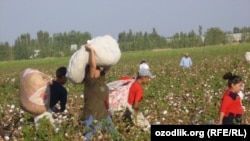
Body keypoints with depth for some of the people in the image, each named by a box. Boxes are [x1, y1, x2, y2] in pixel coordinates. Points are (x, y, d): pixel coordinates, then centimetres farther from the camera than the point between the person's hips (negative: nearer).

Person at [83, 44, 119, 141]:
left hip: (104, 116, 9)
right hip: (93, 118, -9)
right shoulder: (90, 82, -17)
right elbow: (92, 65, -31)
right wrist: (91, 50, -25)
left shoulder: (100, 78, 4)